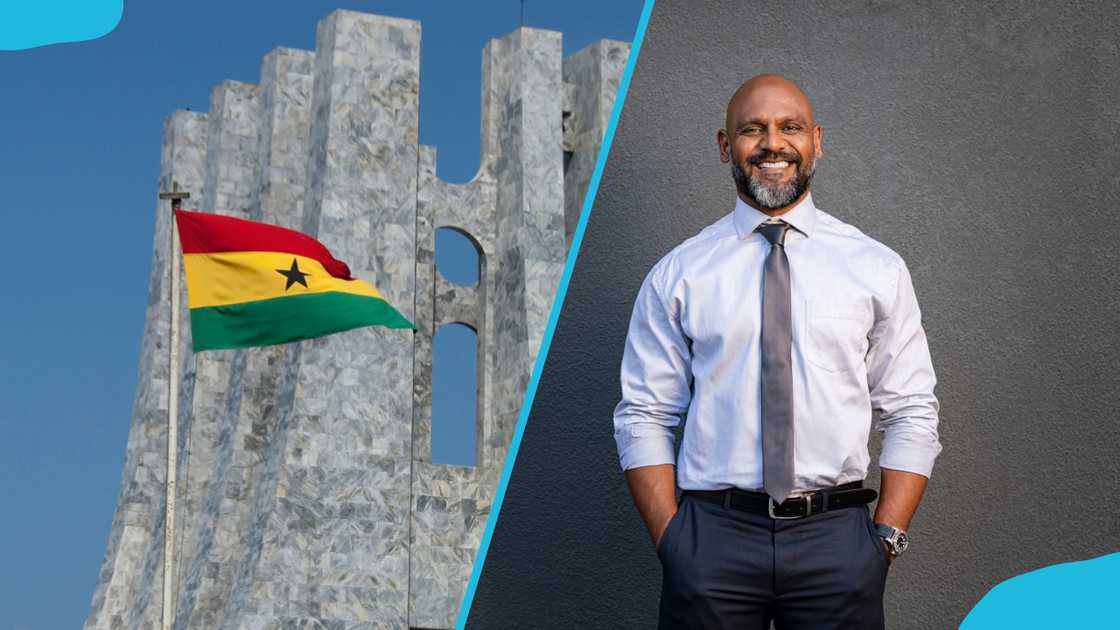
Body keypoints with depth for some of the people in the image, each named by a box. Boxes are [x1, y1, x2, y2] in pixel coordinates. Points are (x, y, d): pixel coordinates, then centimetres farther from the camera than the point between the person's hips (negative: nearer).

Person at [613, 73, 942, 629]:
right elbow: (644, 419, 4)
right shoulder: (677, 275, 4)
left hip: (836, 541, 1)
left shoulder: (876, 268, 6)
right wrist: (672, 542, -6)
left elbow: (911, 415, 6)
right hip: (712, 536, 0)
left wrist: (886, 538, -4)